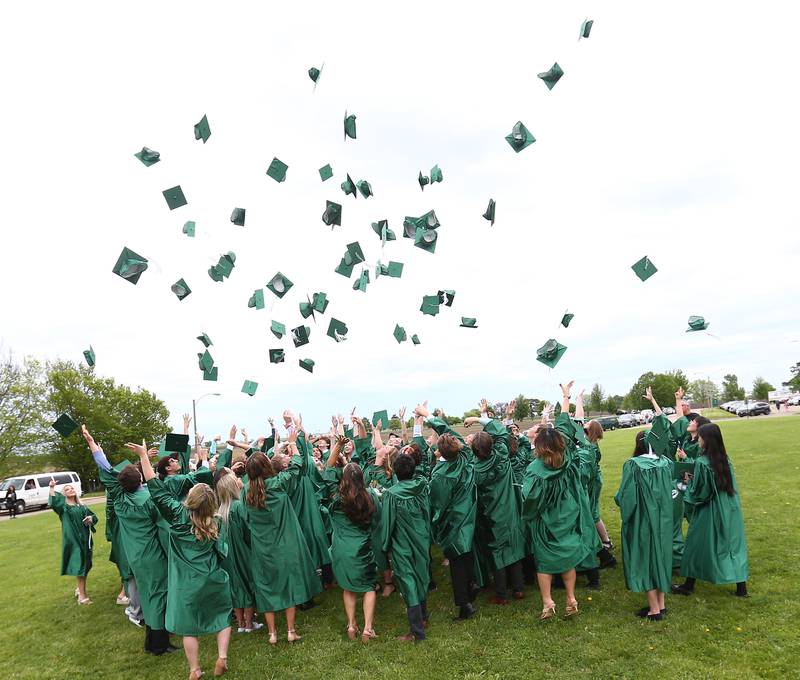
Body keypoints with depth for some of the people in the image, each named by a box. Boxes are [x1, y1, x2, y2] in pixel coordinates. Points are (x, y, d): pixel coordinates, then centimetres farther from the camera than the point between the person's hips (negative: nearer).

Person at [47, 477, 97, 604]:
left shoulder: (82, 506, 14)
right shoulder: (63, 507, 0)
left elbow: (94, 516, 16)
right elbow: (52, 503, -21)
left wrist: (91, 518, -7)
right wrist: (52, 488, -27)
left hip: (85, 538, 5)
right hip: (73, 539, -5)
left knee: (86, 565, 12)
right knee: (80, 565, -8)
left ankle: (80, 589, 32)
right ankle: (82, 595, -3)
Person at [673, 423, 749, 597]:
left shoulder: (701, 463, -22)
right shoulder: (725, 459, -1)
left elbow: (698, 492, -18)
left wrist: (689, 482, 1)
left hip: (709, 512, -6)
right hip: (729, 510, 6)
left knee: (697, 545, 8)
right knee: (733, 544, 14)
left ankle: (689, 585, 20)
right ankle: (741, 587, 18)